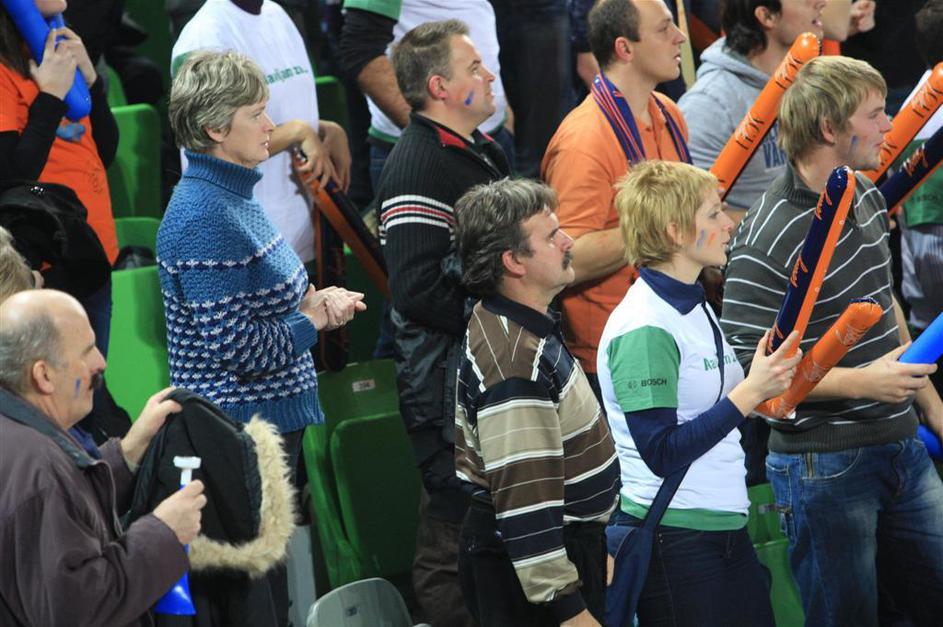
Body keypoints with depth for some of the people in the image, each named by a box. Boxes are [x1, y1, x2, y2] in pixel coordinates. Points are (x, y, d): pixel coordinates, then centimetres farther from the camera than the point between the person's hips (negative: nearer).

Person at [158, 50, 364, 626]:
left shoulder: (232, 196, 10)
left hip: (268, 423, 10)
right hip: (242, 432, -10)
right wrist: (312, 322, -9)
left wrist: (312, 298, 1)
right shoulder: (204, 218, -22)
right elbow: (235, 346, -25)